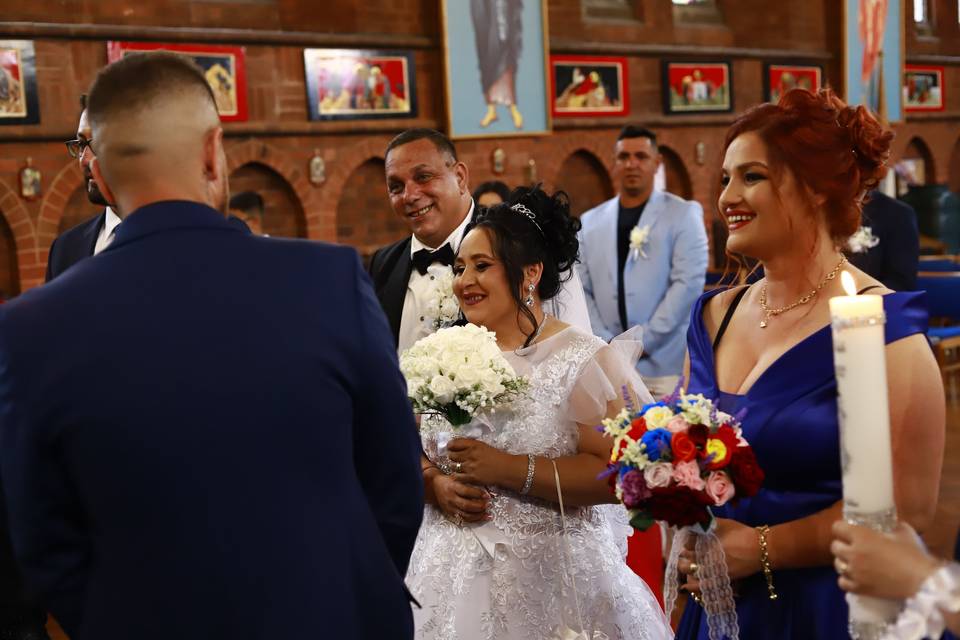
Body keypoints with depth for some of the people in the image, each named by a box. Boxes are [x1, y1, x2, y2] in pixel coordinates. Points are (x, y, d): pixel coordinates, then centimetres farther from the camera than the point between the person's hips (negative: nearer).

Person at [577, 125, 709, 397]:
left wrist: (643, 341, -12)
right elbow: (581, 289, 8)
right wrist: (605, 343, -5)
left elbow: (688, 282, -7)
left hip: (665, 364, -3)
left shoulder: (683, 214, 2)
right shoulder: (590, 221, 12)